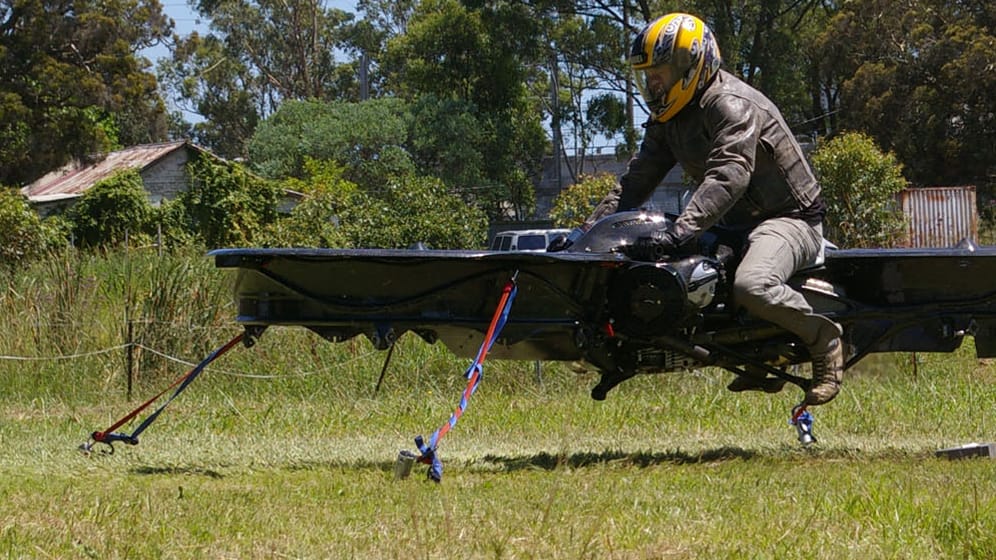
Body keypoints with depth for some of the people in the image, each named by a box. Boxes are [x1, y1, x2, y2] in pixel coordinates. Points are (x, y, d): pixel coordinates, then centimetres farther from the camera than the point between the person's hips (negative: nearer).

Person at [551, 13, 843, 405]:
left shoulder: (732, 106, -21)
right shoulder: (668, 121, 8)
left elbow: (728, 178, -36)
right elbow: (636, 181, 11)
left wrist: (677, 232, -48)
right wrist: (586, 230, 0)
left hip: (788, 217, -10)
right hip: (735, 223, 10)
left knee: (751, 287, -37)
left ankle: (823, 337, -9)